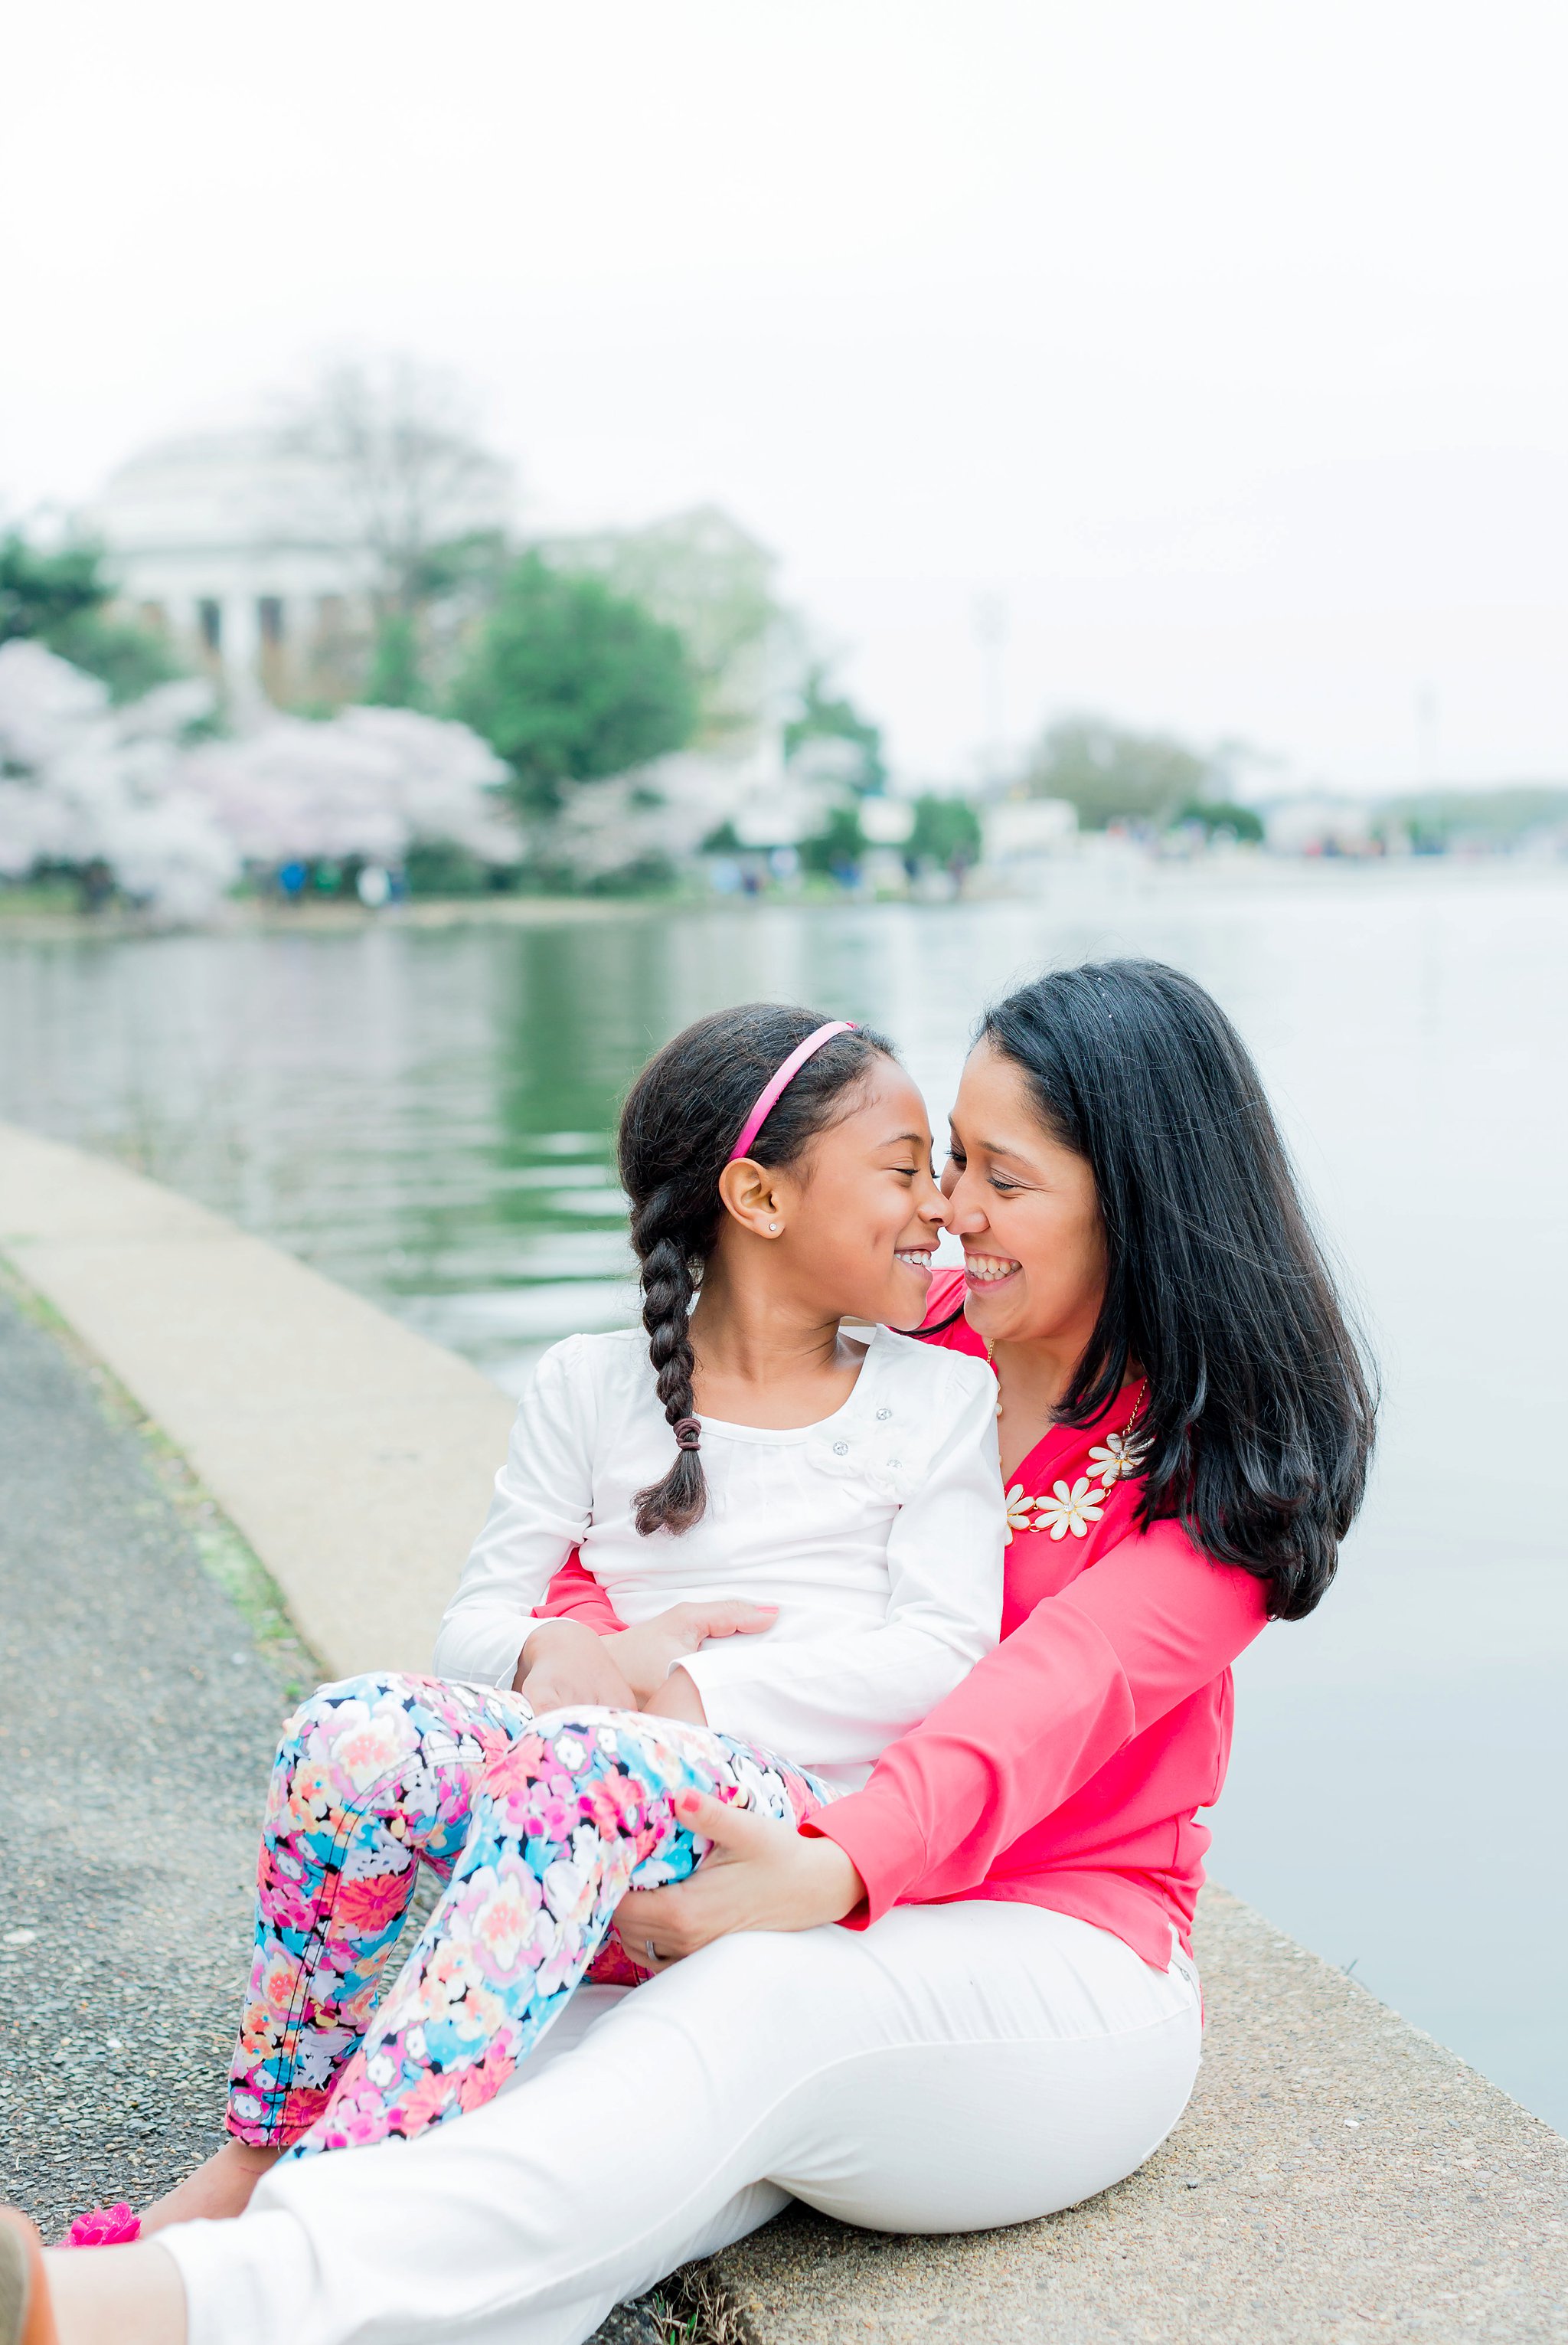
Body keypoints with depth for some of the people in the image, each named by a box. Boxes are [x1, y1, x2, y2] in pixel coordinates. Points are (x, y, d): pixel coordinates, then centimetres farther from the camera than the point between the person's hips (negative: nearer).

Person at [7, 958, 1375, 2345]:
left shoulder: (1228, 1454, -3)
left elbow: (1053, 1698, -20)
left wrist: (833, 1873, -38)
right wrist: (567, 1645, -19)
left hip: (1066, 1969, -5)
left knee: (763, 1999, -39)